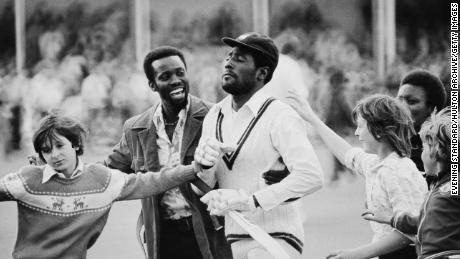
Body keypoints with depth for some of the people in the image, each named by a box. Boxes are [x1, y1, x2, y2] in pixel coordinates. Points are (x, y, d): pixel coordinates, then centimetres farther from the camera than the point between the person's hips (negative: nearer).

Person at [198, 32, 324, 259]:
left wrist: (249, 200, -29)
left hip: (274, 239, -6)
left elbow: (311, 176, -24)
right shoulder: (215, 116, 9)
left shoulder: (279, 117, -11)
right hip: (231, 240, 6)